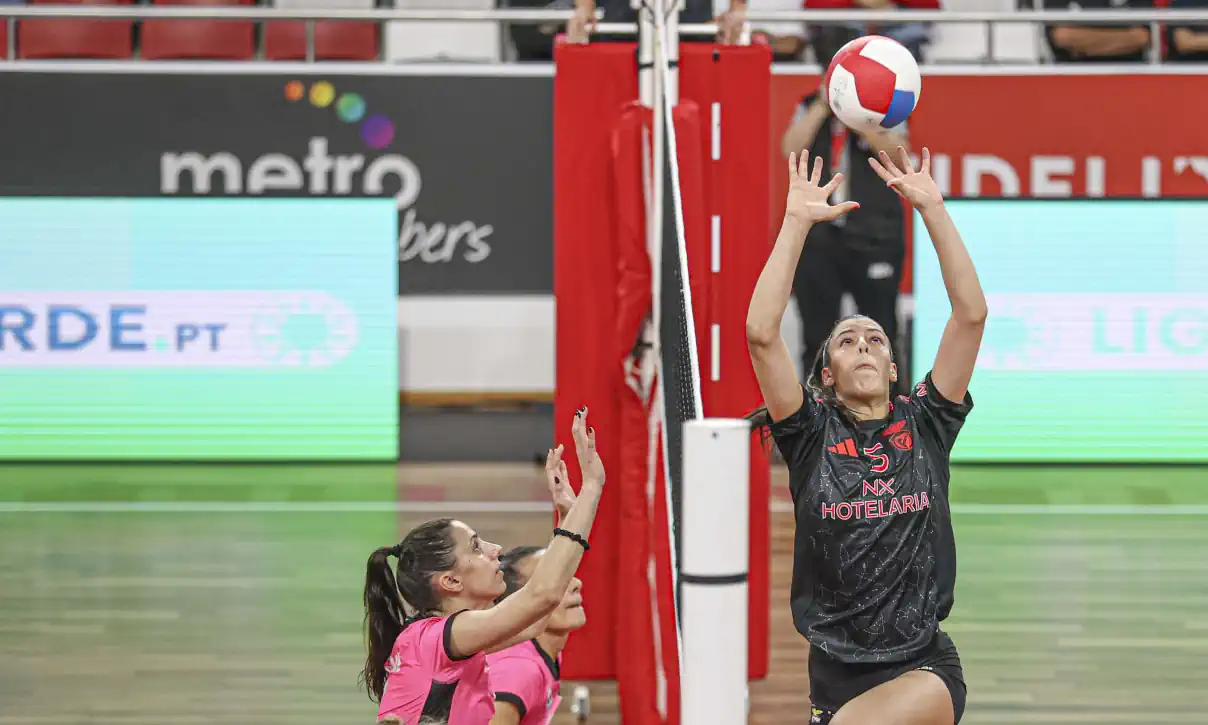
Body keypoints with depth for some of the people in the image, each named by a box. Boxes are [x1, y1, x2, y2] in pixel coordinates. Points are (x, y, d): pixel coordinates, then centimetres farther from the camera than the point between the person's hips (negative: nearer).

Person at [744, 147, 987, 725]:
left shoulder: (924, 425, 6)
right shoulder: (812, 435, 4)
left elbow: (971, 314, -2)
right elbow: (761, 334, -8)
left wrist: (931, 207, -4)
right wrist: (797, 222, -8)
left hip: (925, 670, -2)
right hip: (836, 673, 2)